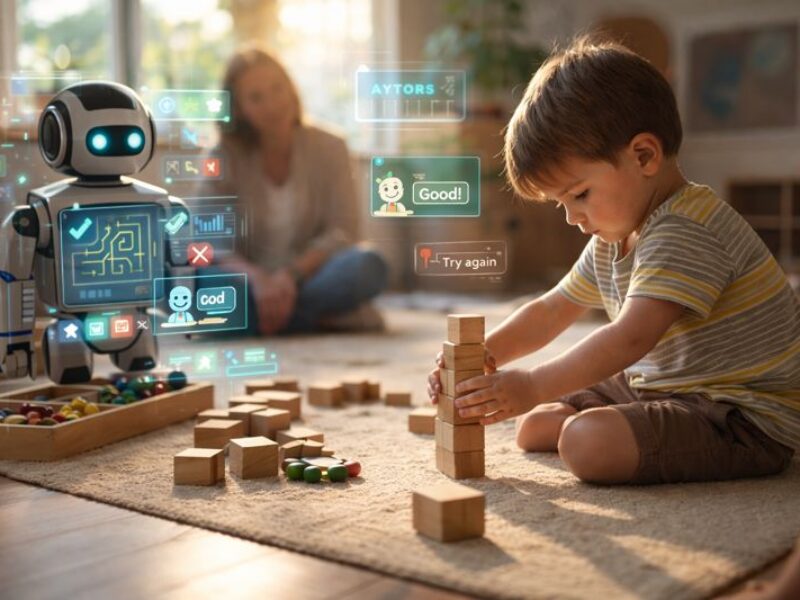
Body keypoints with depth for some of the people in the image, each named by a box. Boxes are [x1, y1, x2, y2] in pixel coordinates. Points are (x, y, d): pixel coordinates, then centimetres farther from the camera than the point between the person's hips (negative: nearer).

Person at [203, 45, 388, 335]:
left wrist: (291, 273, -25)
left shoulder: (329, 148, 2)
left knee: (367, 266, -31)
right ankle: (329, 317, -26)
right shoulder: (225, 158, 0)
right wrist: (257, 277, -30)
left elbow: (341, 232, -6)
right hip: (251, 283, 0)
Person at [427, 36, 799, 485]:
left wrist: (534, 387, -30)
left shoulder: (684, 232, -23)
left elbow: (631, 337, -31)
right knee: (535, 423, 12)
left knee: (588, 443, -32)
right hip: (661, 388, 10)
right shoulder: (611, 242, 10)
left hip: (748, 417, -10)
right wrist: (482, 356, 0)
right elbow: (549, 312, 16)